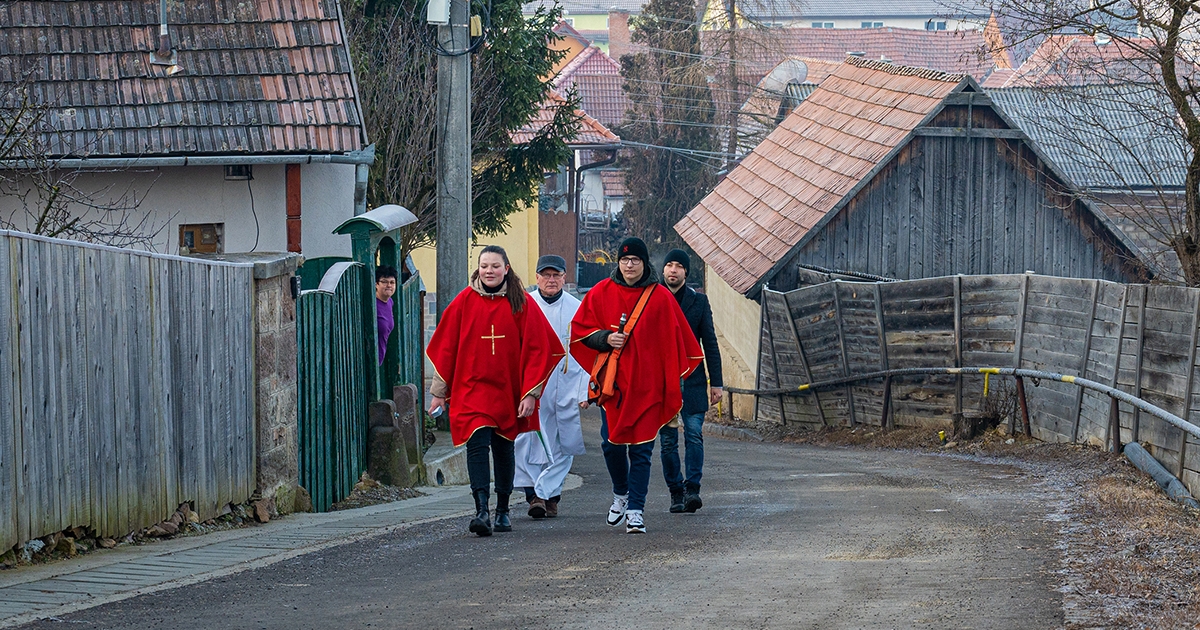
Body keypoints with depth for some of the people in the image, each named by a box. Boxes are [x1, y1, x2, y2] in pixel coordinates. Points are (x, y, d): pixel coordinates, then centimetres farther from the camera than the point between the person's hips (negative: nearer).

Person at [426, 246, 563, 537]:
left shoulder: (521, 303, -1)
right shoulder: (464, 302, 1)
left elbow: (537, 349, 0)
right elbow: (445, 347, 5)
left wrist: (531, 392, -6)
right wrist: (439, 391, 4)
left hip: (508, 390, 1)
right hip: (471, 389, -1)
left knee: (504, 448, 11)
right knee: (477, 443, -17)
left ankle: (503, 511, 25)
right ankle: (481, 510, -25)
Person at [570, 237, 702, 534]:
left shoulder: (660, 298, 0)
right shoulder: (602, 293, 5)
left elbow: (673, 342, 3)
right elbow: (580, 329, 10)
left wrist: (673, 385, -1)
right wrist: (605, 338, -9)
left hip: (646, 384, -2)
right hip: (611, 381, 2)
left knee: (641, 447, -4)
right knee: (611, 443, 5)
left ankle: (636, 510, -2)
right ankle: (621, 494, 31)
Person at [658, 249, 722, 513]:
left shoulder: (698, 301, 6)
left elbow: (710, 343, 7)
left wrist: (715, 382, 2)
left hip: (692, 380, 0)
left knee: (694, 434, -11)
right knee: (668, 440, 2)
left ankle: (692, 489, -11)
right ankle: (676, 492, 9)